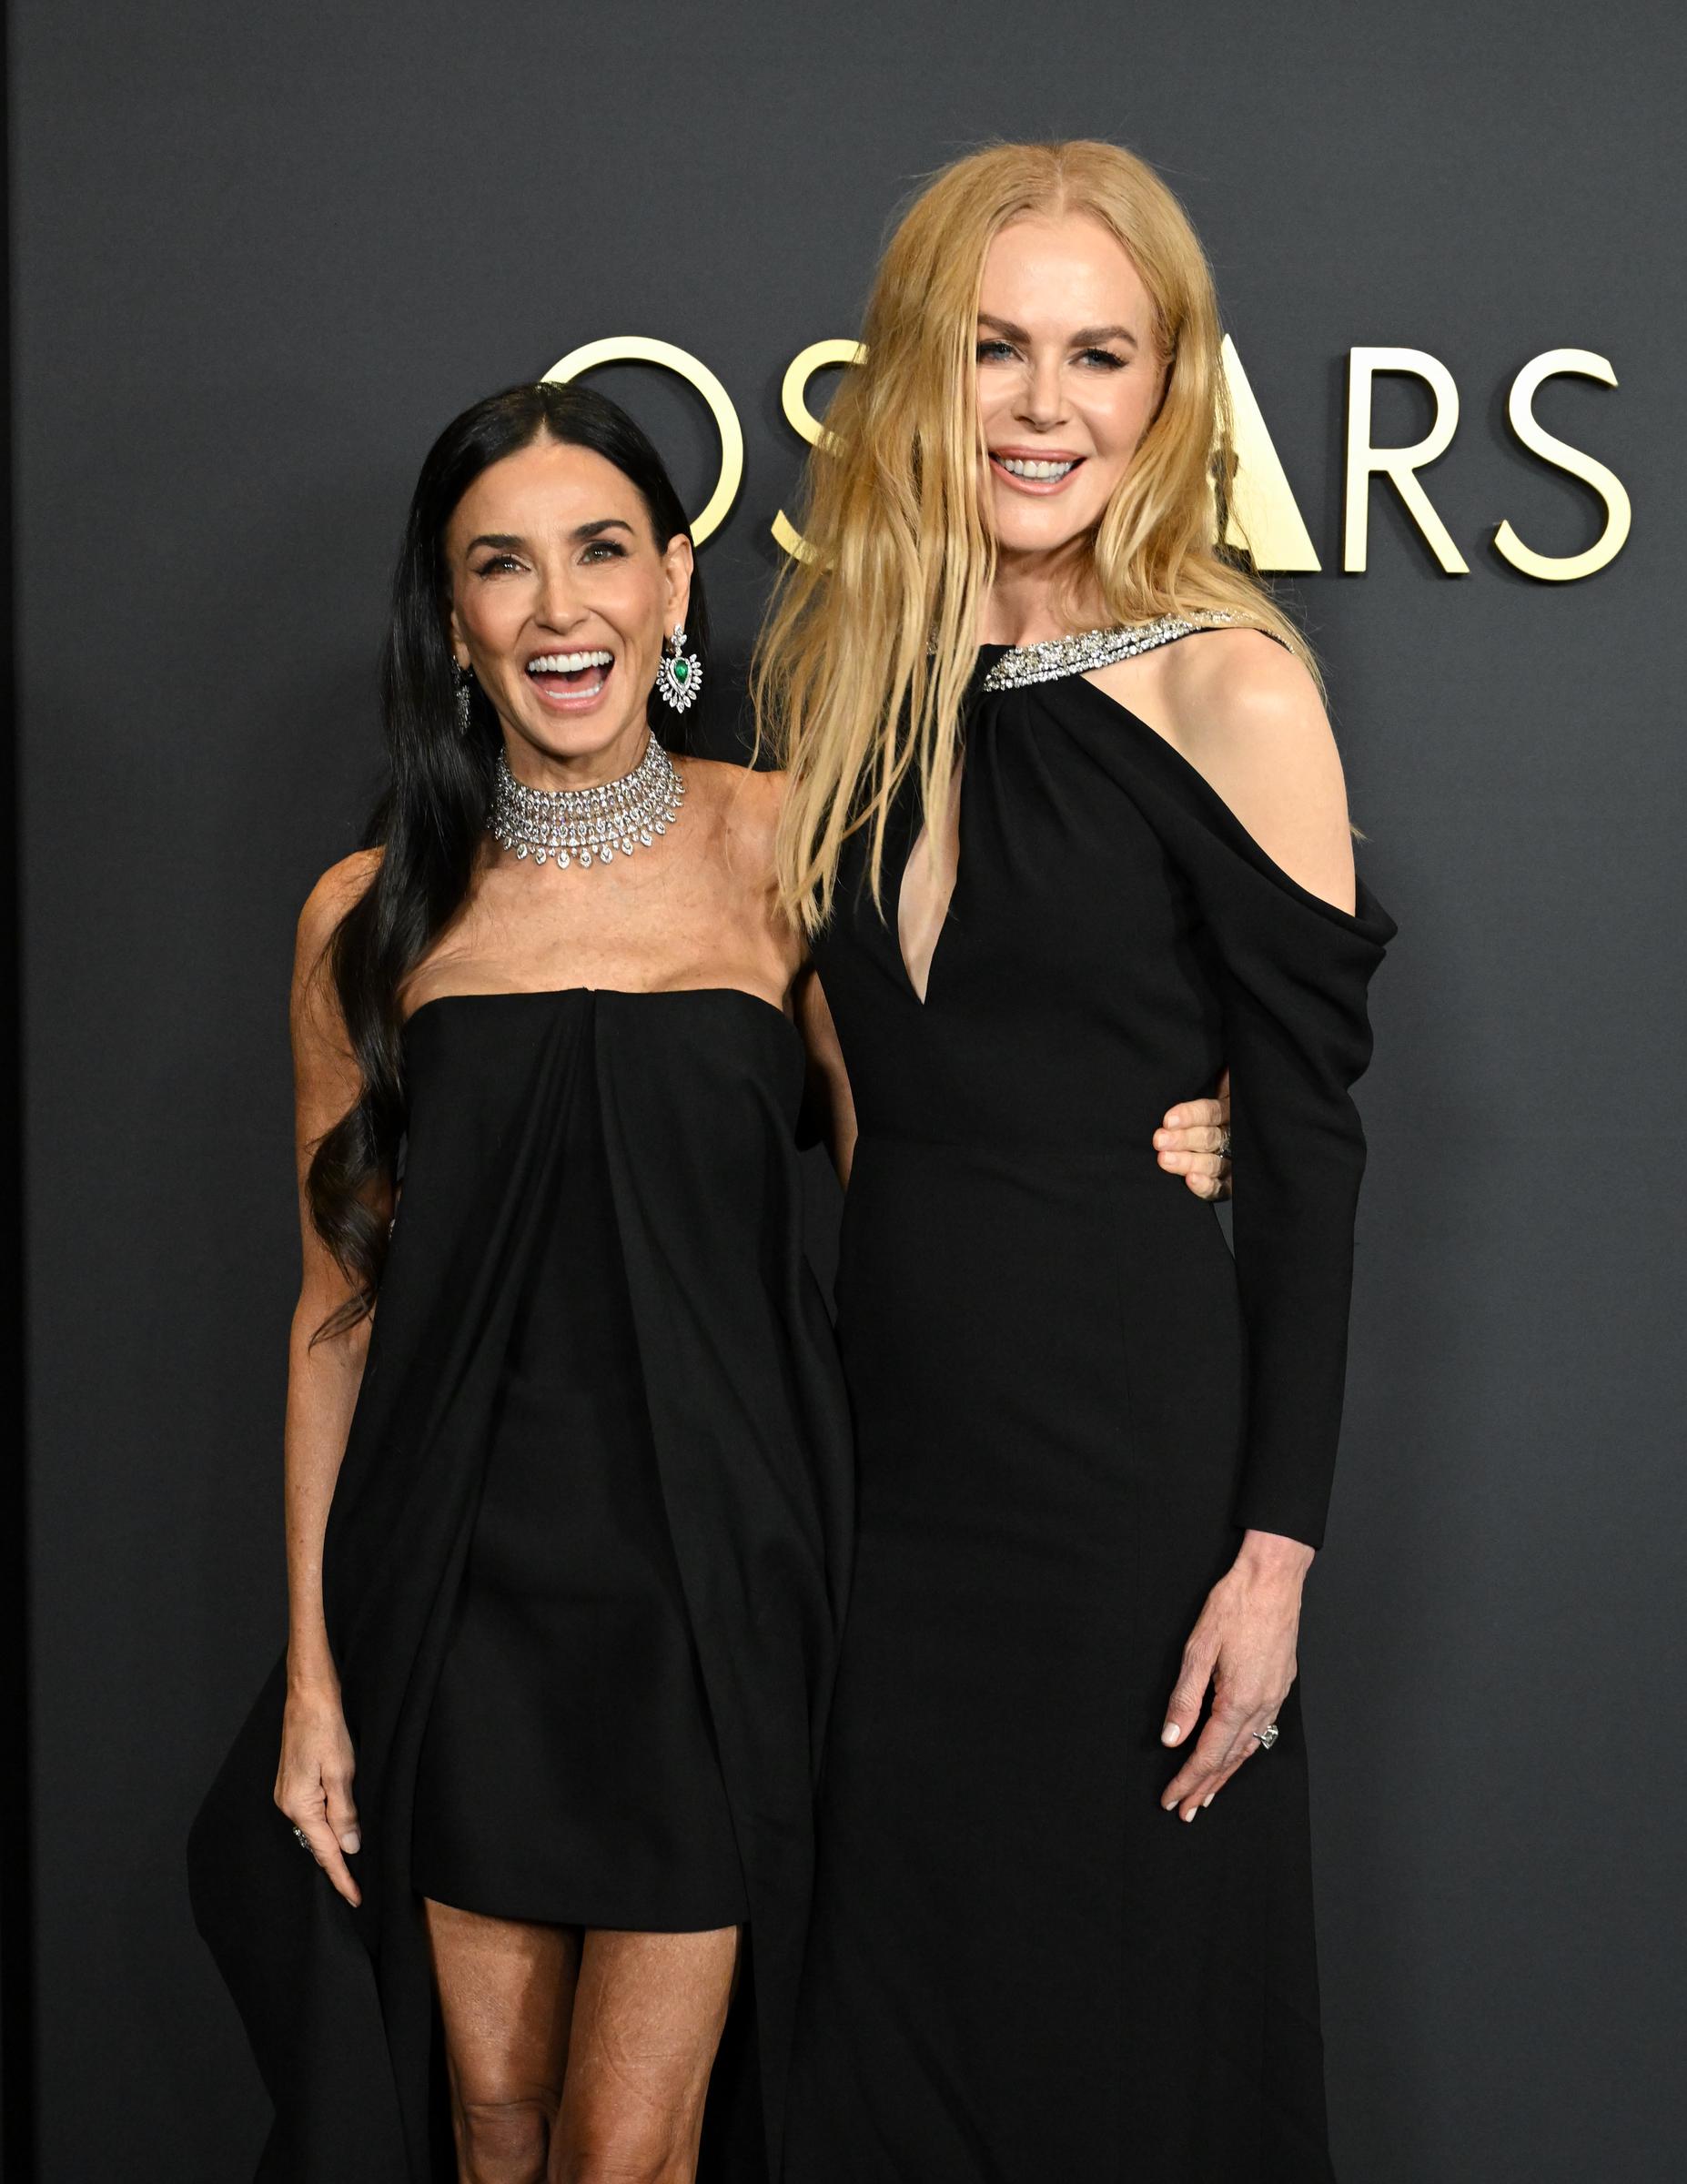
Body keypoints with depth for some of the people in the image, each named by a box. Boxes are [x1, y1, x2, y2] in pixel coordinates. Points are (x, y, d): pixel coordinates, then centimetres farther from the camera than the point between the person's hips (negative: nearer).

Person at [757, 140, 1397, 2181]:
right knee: (892, 2005, 15)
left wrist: (1276, 1547, -12)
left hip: (1136, 1436, -5)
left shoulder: (1226, 686, -8)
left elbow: (1311, 1144, -9)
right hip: (896, 1432, 5)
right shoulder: (849, 673, 8)